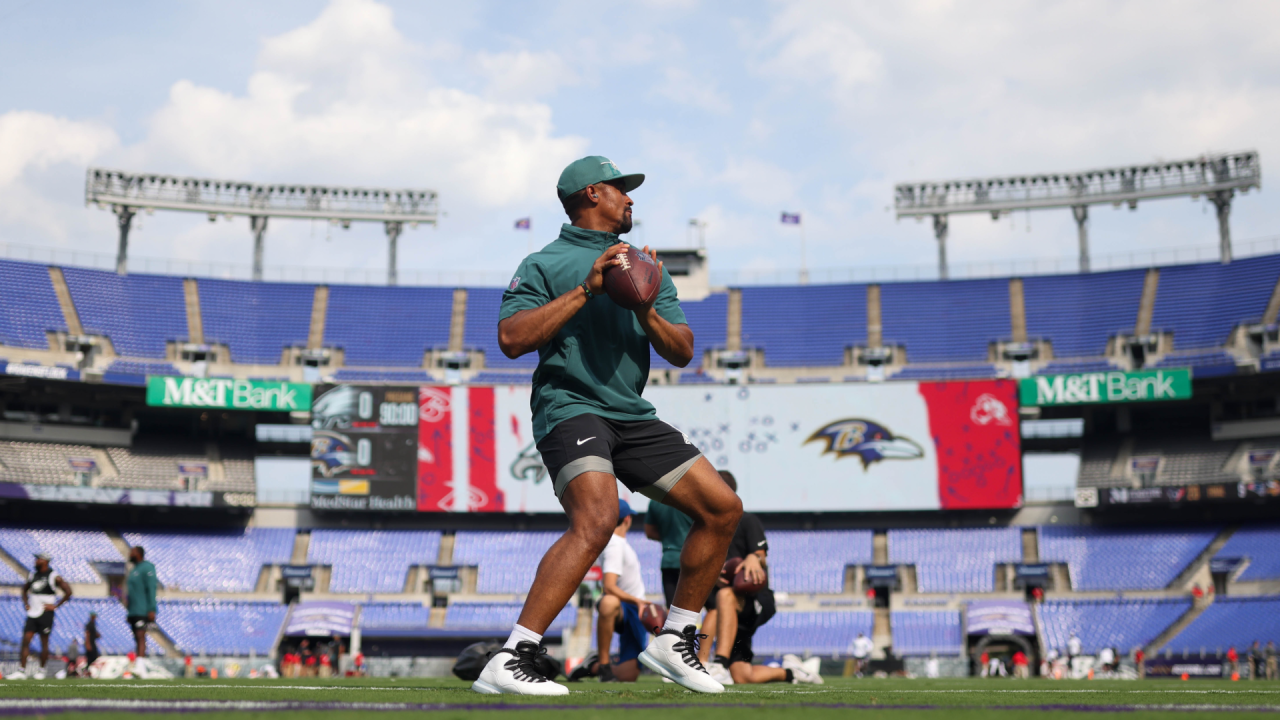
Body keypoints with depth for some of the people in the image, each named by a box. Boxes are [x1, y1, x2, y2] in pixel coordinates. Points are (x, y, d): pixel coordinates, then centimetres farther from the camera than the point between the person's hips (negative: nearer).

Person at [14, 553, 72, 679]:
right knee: (25, 641, -3)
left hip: (45, 614, -5)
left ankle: (41, 670, 15)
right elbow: (25, 589, 26)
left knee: (44, 643, 3)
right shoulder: (33, 574, 10)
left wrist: (55, 606, -9)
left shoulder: (54, 577, -8)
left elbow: (68, 592, -8)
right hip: (32, 613, 5)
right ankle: (21, 671, -3)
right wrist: (26, 603, 11)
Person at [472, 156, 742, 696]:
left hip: (632, 415, 7)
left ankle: (675, 642, 16)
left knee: (723, 509, 4)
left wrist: (647, 313, -6)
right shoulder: (546, 264, 2)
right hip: (569, 408, -7)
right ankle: (510, 661, -28)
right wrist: (585, 290, -14)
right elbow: (511, 339, -13)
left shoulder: (646, 268, 20)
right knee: (596, 519, -31)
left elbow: (683, 353, 14)